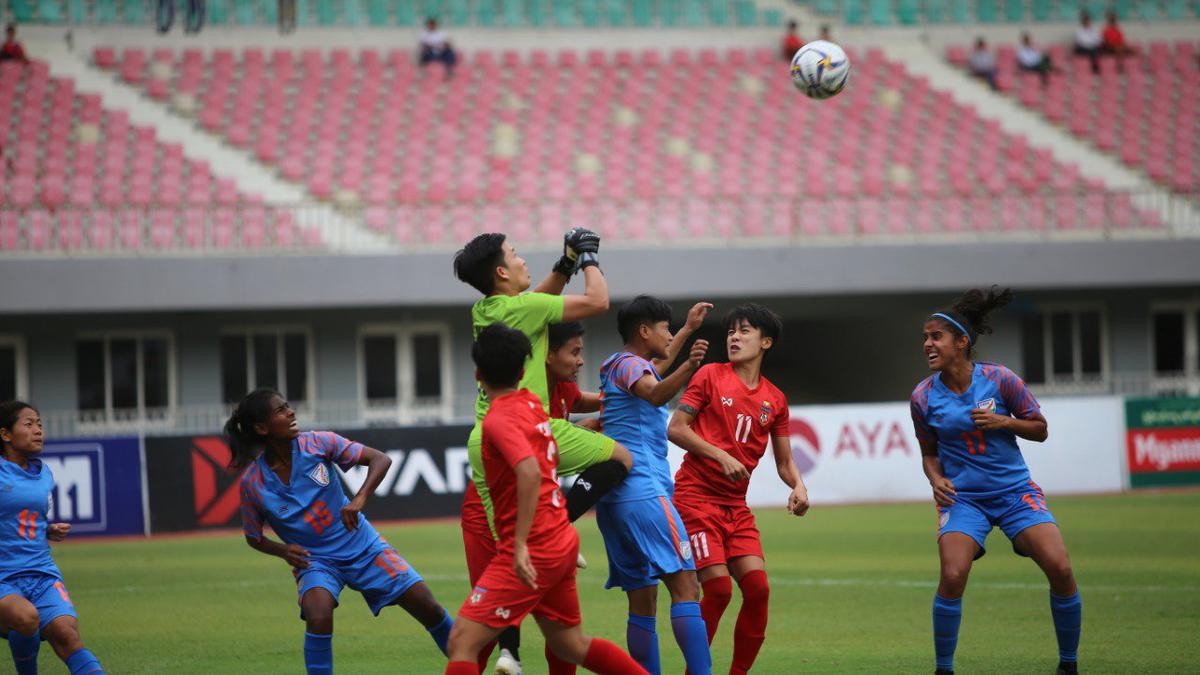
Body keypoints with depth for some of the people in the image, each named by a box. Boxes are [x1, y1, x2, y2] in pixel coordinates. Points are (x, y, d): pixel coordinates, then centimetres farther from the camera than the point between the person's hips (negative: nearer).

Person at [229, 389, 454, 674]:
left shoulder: (317, 443, -13)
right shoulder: (252, 483, -13)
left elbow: (380, 459, -12)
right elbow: (254, 538, 2)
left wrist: (359, 500, -28)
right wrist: (283, 551, -19)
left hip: (362, 546, 2)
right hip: (314, 560, -2)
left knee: (427, 606, -4)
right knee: (318, 616, -34)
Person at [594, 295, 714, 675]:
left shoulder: (619, 367, 22)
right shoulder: (631, 364, -7)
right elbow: (654, 394, -29)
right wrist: (689, 367, -46)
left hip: (613, 500, 10)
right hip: (643, 492, -10)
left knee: (643, 602, 8)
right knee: (685, 585, -17)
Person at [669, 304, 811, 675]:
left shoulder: (774, 400, 11)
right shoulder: (710, 376, -1)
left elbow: (784, 461, 15)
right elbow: (675, 429, -6)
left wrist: (798, 487, -6)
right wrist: (721, 456, -16)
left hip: (736, 505, 5)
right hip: (696, 495, -5)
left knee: (757, 588, -6)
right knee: (719, 588, -14)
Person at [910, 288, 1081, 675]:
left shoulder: (1000, 380, -8)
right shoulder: (924, 397, -4)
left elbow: (1039, 429, 1)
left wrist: (1003, 421, -17)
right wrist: (936, 480, -10)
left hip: (1015, 490, 0)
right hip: (962, 496, 0)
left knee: (1059, 569, -14)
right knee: (952, 577, -22)